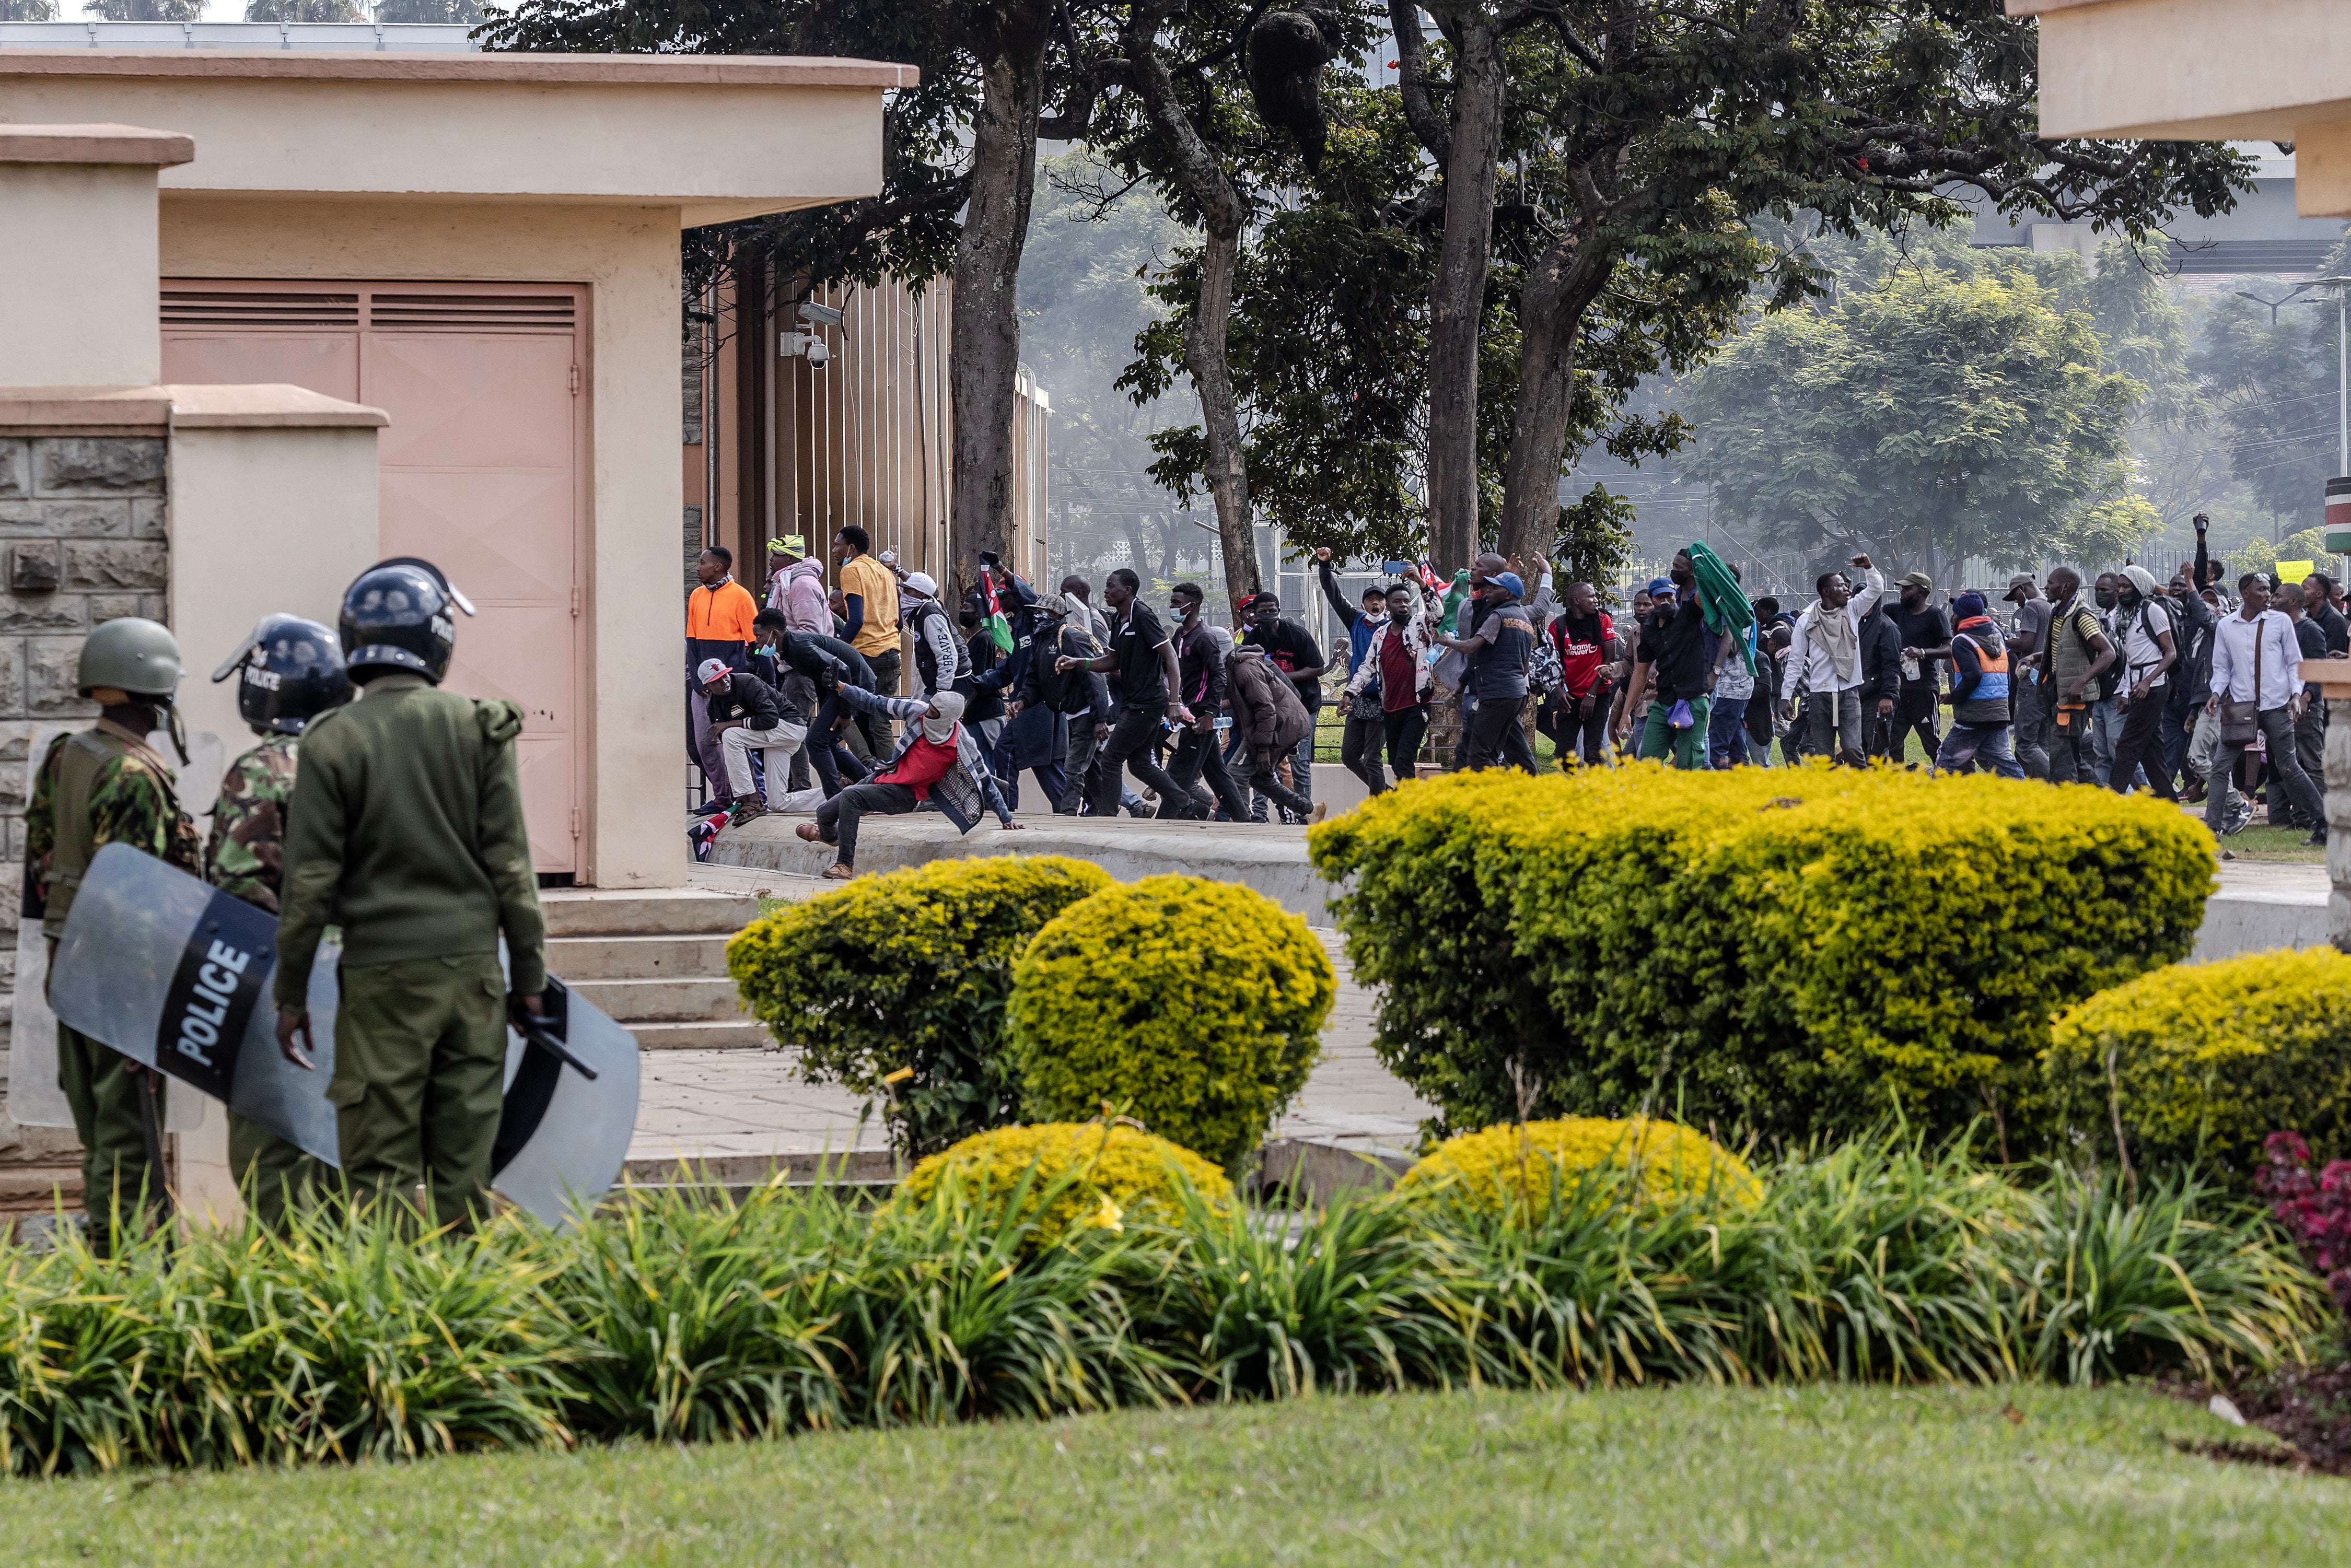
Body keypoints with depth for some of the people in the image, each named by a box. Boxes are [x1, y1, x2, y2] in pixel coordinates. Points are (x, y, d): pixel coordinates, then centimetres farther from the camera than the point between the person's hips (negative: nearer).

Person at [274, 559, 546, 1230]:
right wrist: (528, 976, 10)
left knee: (381, 1166, -1)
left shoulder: (333, 742, -5)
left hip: (382, 974, -2)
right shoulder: (478, 730, 0)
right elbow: (510, 866, 2)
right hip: (471, 967, 2)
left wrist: (291, 993, 4)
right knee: (463, 1165, 7)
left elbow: (311, 883, -4)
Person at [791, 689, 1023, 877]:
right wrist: (842, 688, -3)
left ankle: (845, 866, -27)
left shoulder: (962, 746, -20)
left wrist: (1006, 819, -2)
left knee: (850, 796, -32)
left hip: (906, 795, -6)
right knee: (825, 813, 7)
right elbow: (876, 705, 2)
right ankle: (828, 834, 45)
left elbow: (985, 782, -8)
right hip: (885, 776, 6)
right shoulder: (918, 711, -11)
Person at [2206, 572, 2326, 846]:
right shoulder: (2226, 626, 5)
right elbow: (2222, 667, 13)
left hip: (2277, 707, -2)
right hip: (2240, 707, 2)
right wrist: (2217, 693, -4)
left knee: (2288, 767, -1)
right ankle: (2212, 826, -1)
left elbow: (2294, 663, 6)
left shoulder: (2281, 622, 2)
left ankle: (2323, 823, 9)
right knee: (2221, 766, -6)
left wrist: (2296, 694, -7)